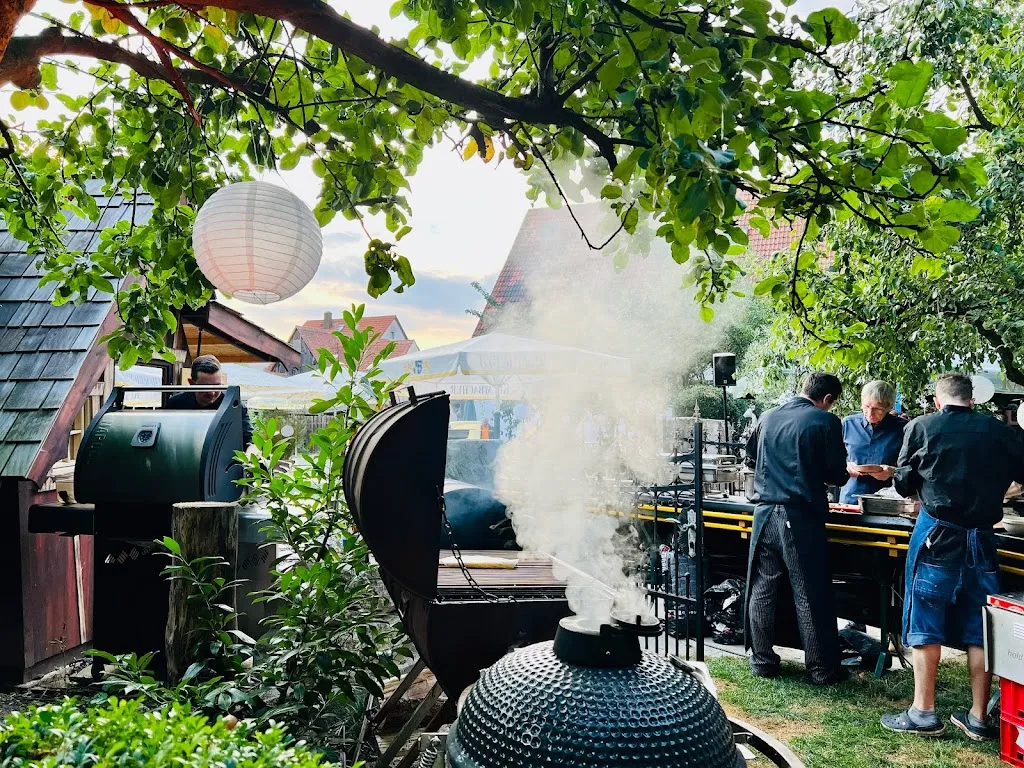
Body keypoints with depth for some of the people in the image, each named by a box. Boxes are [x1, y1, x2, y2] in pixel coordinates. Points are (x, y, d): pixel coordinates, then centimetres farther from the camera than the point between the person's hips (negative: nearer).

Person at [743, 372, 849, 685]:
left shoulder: (768, 418, 9)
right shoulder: (826, 422, -6)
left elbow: (750, 458, 22)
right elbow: (837, 475, -4)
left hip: (765, 513, 4)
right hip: (802, 516, -4)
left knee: (762, 589, 12)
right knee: (811, 594, 5)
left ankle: (762, 660, 21)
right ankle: (822, 668, 15)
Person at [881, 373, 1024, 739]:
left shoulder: (921, 427, -3)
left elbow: (903, 483, 2)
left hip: (938, 533, -3)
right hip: (982, 537, 3)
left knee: (925, 623, 4)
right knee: (980, 627, 11)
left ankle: (923, 712, 7)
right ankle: (978, 717, 18)